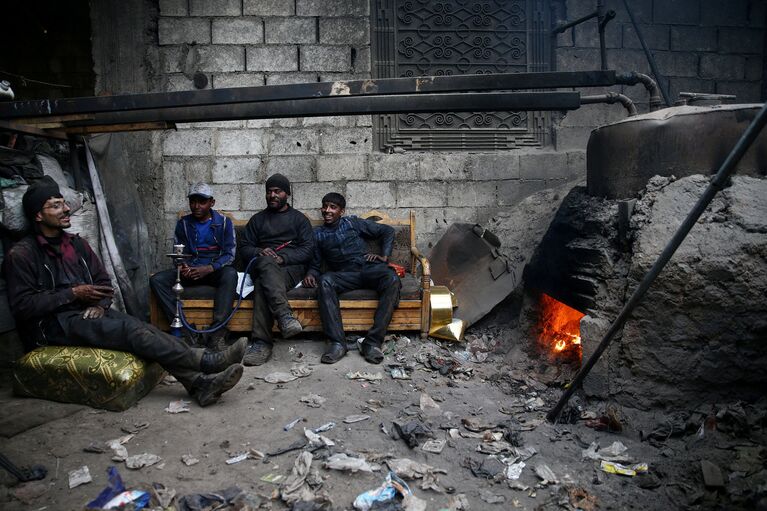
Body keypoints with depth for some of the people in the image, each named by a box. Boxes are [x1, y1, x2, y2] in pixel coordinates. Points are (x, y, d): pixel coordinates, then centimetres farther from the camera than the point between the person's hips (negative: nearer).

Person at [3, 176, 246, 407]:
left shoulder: (77, 244, 14)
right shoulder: (22, 255, -5)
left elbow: (103, 282, 16)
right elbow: (22, 305, -11)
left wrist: (101, 304, -6)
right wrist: (73, 294, -17)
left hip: (87, 312, 6)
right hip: (54, 324, -6)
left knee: (141, 327, -24)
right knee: (129, 329, -29)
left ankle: (200, 384, -40)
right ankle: (207, 361, -34)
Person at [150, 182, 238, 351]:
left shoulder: (224, 222, 1)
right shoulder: (183, 224, 9)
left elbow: (230, 254, -5)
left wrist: (209, 269, -23)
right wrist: (183, 267, -15)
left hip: (216, 269, -3)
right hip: (190, 270, 3)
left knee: (230, 274, -38)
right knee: (156, 280, -21)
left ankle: (217, 333, -40)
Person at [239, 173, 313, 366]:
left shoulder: (299, 219, 18)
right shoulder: (257, 219, 26)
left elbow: (307, 250, 5)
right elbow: (244, 247, 17)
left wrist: (283, 258, -14)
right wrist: (259, 253, -8)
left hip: (291, 266, -1)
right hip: (262, 266, 2)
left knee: (262, 285, -36)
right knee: (265, 262, -39)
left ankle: (261, 342, -47)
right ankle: (285, 315, -55)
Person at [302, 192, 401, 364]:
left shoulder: (352, 223, 17)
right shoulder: (318, 234, 22)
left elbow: (387, 231, 20)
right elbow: (315, 263, 21)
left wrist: (384, 256, 6)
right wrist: (311, 274, -3)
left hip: (369, 267, 0)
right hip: (344, 274, 1)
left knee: (392, 280, -34)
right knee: (325, 281, -34)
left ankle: (372, 342, -37)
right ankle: (337, 342, -38)